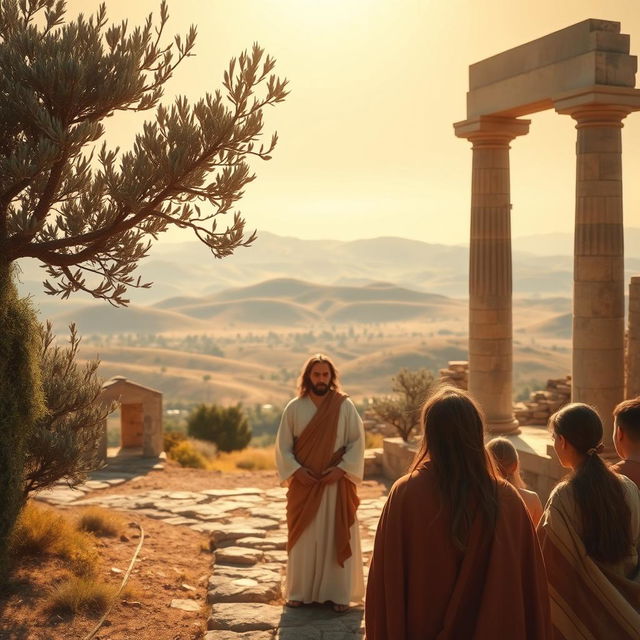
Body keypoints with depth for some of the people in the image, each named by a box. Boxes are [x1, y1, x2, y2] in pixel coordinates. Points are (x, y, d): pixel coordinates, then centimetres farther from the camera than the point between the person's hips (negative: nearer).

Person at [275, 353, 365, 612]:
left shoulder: (345, 406, -3)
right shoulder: (294, 408, 0)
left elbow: (357, 442, -2)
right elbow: (283, 446, 3)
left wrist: (342, 469, -13)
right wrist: (296, 470, -11)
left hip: (336, 484, -1)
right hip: (304, 484, 1)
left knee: (337, 537, 3)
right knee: (303, 538, 6)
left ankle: (339, 593, 12)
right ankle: (301, 592, 18)